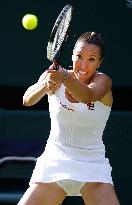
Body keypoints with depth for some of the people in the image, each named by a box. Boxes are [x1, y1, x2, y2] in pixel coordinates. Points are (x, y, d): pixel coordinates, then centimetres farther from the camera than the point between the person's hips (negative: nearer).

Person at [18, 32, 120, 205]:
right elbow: (27, 100, -21)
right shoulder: (53, 76, -3)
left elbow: (88, 96, -33)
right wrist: (45, 85, -43)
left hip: (92, 167, -1)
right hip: (54, 163, 1)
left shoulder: (103, 81, -9)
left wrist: (65, 78, -52)